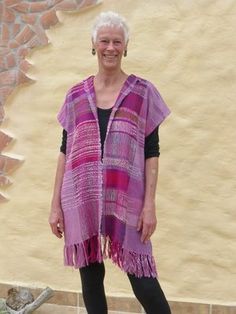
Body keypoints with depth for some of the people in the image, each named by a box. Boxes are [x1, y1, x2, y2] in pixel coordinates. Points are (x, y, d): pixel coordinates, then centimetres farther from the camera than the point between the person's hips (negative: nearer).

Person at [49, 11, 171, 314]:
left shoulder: (143, 92, 2)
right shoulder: (76, 95, 8)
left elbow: (151, 152, 0)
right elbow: (65, 151, 9)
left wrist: (149, 204, -7)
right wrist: (56, 204, 5)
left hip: (127, 200, -2)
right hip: (82, 201, 3)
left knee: (142, 279, -4)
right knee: (90, 276, 10)